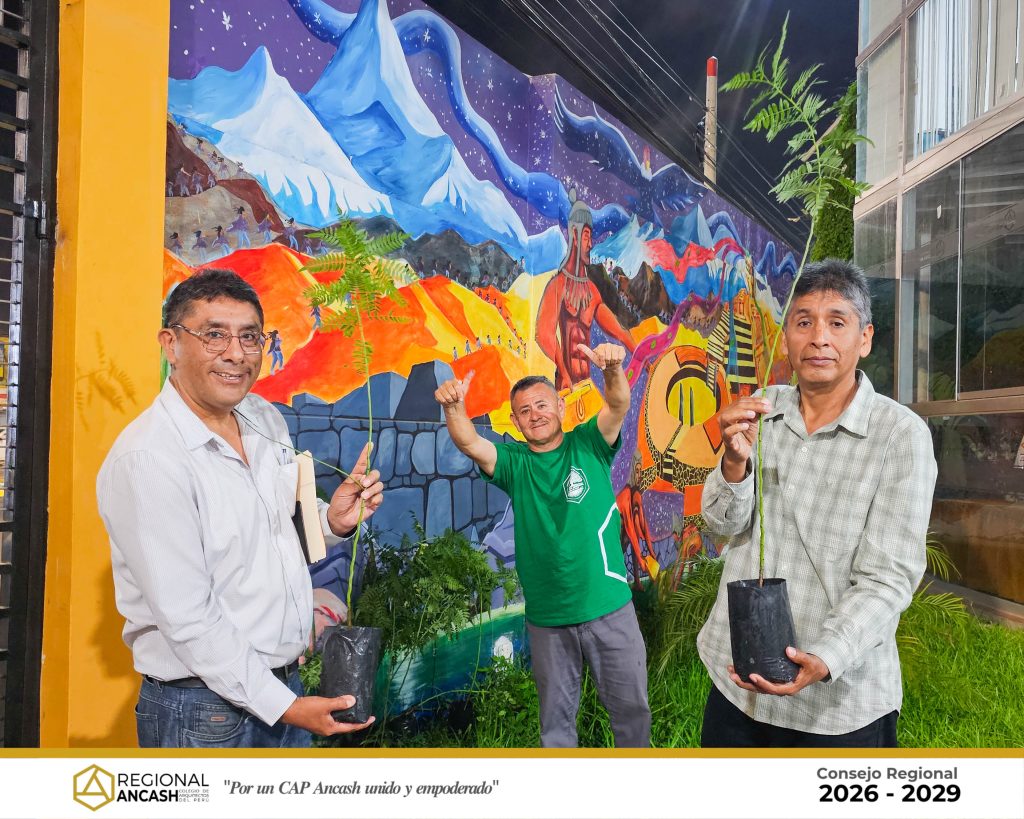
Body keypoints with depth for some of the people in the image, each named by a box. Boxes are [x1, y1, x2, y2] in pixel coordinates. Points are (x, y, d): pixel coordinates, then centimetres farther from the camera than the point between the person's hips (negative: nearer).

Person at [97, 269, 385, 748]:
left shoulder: (266, 419, 2)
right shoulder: (146, 459, -21)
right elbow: (186, 618, -20)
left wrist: (333, 521, -6)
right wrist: (283, 705, -17)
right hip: (204, 709, -7)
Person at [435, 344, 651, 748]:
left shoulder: (588, 446, -3)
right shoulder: (513, 463, -1)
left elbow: (617, 405, -20)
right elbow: (468, 442, -18)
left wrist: (613, 369, -41)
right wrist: (454, 406, -39)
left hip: (609, 608, 0)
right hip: (546, 617, 1)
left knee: (631, 707, 15)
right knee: (556, 716, 16)